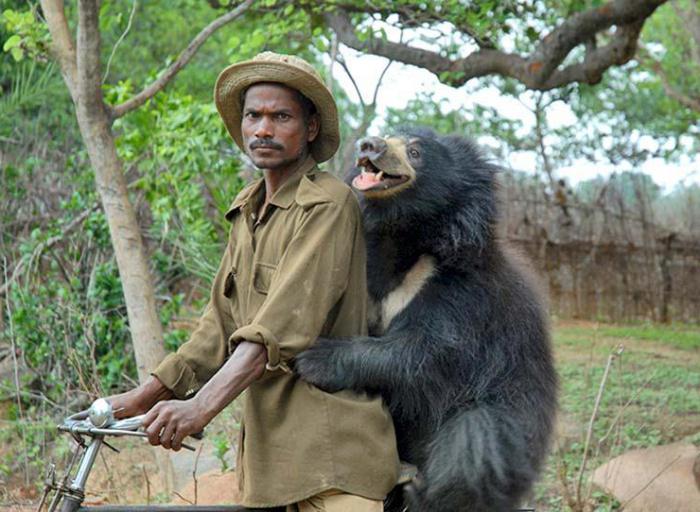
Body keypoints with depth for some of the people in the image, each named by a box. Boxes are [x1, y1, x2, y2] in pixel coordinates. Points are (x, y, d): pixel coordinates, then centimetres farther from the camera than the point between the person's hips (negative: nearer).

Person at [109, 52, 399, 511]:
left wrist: (201, 407, -29)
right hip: (267, 447, 8)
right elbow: (221, 326, 15)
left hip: (330, 451, -7)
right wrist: (145, 396, 6)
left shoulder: (328, 205, -10)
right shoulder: (246, 214, 17)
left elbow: (286, 323, -22)